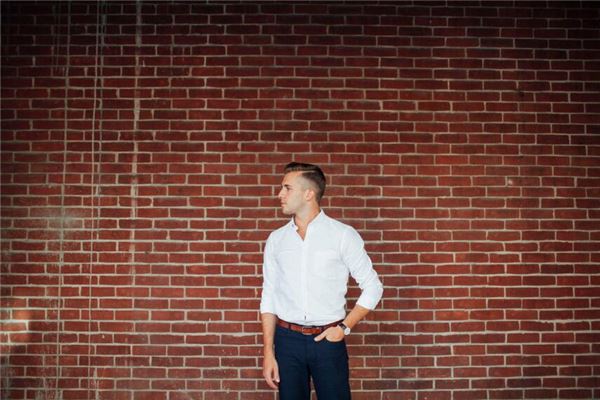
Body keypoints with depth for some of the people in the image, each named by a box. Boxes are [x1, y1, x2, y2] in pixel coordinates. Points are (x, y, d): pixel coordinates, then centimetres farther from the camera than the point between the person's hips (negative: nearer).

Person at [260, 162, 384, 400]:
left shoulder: (343, 235, -4)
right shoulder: (276, 239, 5)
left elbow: (372, 287, 1)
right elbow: (269, 297, 6)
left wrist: (345, 327, -6)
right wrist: (268, 352, 1)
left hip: (328, 339, -2)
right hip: (287, 339, 2)